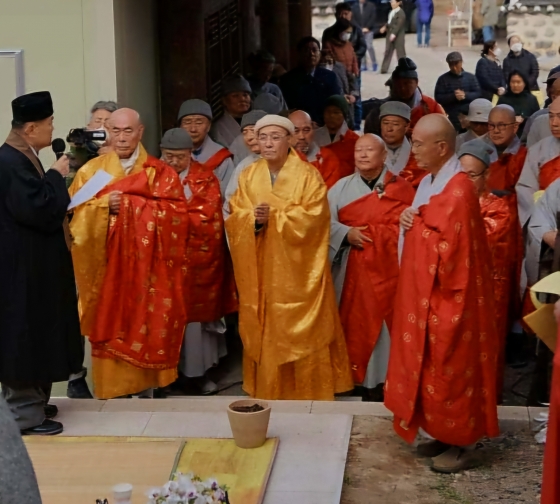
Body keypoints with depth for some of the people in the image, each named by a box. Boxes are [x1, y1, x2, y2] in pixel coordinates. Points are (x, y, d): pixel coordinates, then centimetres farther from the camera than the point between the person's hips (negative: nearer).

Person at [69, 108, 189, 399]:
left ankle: (146, 389, 13)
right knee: (110, 329, 0)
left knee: (146, 329, 2)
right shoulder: (92, 170, 7)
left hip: (148, 270, 0)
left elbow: (177, 215, -7)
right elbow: (73, 213, 0)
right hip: (107, 268, 1)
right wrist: (103, 206, -19)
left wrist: (130, 204, -14)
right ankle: (111, 392, 9)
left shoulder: (161, 173, 5)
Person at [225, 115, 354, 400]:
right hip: (261, 269, 4)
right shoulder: (248, 176, 8)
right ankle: (267, 390, 18)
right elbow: (235, 218, 4)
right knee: (263, 330, 7)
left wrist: (273, 216, -21)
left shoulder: (307, 175, -5)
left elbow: (313, 218, -15)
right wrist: (253, 219, -17)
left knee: (300, 331, -1)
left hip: (297, 269, -4)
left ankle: (308, 393, 9)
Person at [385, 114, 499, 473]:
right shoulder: (430, 182, 8)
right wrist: (410, 222, -4)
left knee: (450, 372, 1)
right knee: (432, 370, 16)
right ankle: (445, 435, 27)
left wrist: (416, 224, -13)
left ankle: (463, 444, 14)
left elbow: (446, 249, -25)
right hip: (426, 294, 10)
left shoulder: (458, 190, -22)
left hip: (449, 299, -10)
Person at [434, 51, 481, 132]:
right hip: (450, 118, -2)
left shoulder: (470, 77, 10)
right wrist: (453, 96, -19)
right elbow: (438, 98, -4)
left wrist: (465, 95, -16)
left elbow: (478, 94, 4)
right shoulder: (443, 79, 2)